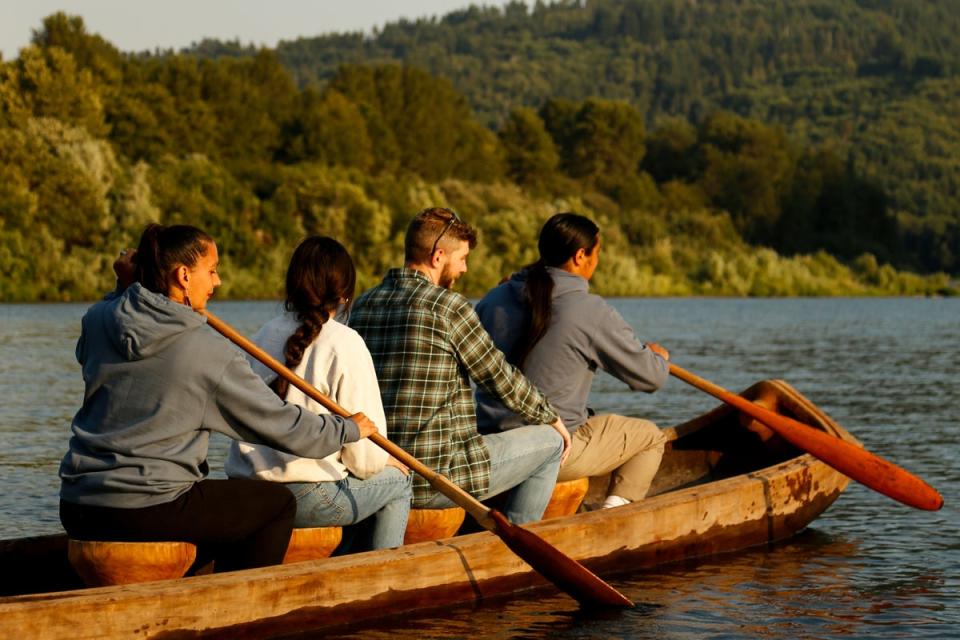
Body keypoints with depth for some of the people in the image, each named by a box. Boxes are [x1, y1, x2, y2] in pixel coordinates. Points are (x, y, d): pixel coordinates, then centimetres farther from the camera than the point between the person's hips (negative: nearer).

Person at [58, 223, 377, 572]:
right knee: (278, 503, 12)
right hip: (147, 513, -7)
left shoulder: (98, 319, 4)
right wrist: (348, 429, 12)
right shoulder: (209, 352, -11)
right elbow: (280, 424, -4)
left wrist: (125, 289, 18)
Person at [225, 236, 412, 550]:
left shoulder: (266, 333, 9)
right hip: (305, 498, -7)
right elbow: (364, 455, -11)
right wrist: (385, 461, 13)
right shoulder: (344, 343, -10)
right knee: (397, 480, 18)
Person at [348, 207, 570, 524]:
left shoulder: (362, 306, 8)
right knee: (550, 440, 11)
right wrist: (550, 418, 14)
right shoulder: (448, 305, -12)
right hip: (434, 479, -8)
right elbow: (500, 377, -4)